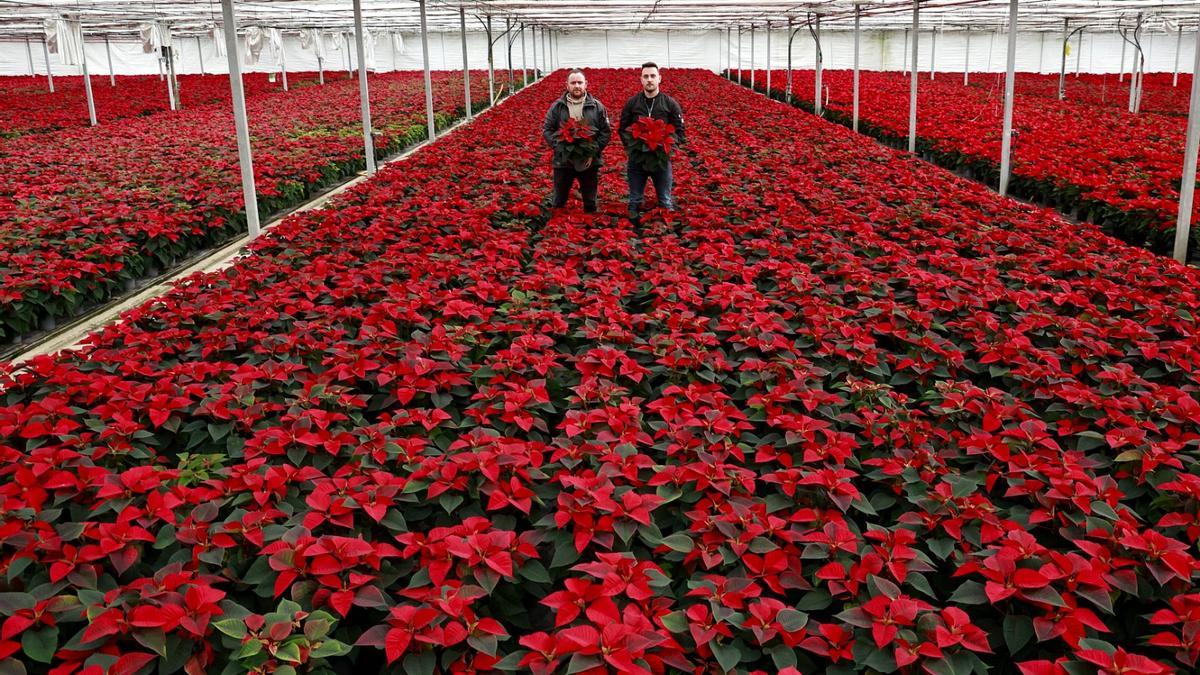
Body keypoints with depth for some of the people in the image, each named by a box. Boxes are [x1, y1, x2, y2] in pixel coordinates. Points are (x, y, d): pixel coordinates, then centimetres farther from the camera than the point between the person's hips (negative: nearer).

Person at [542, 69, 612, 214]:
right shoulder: (557, 106, 1)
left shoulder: (597, 106, 1)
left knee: (590, 202, 12)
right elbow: (547, 130, 2)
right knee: (559, 201, 10)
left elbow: (606, 132, 2)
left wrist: (594, 150, -11)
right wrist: (559, 147, -13)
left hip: (589, 162, 0)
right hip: (563, 162, 0)